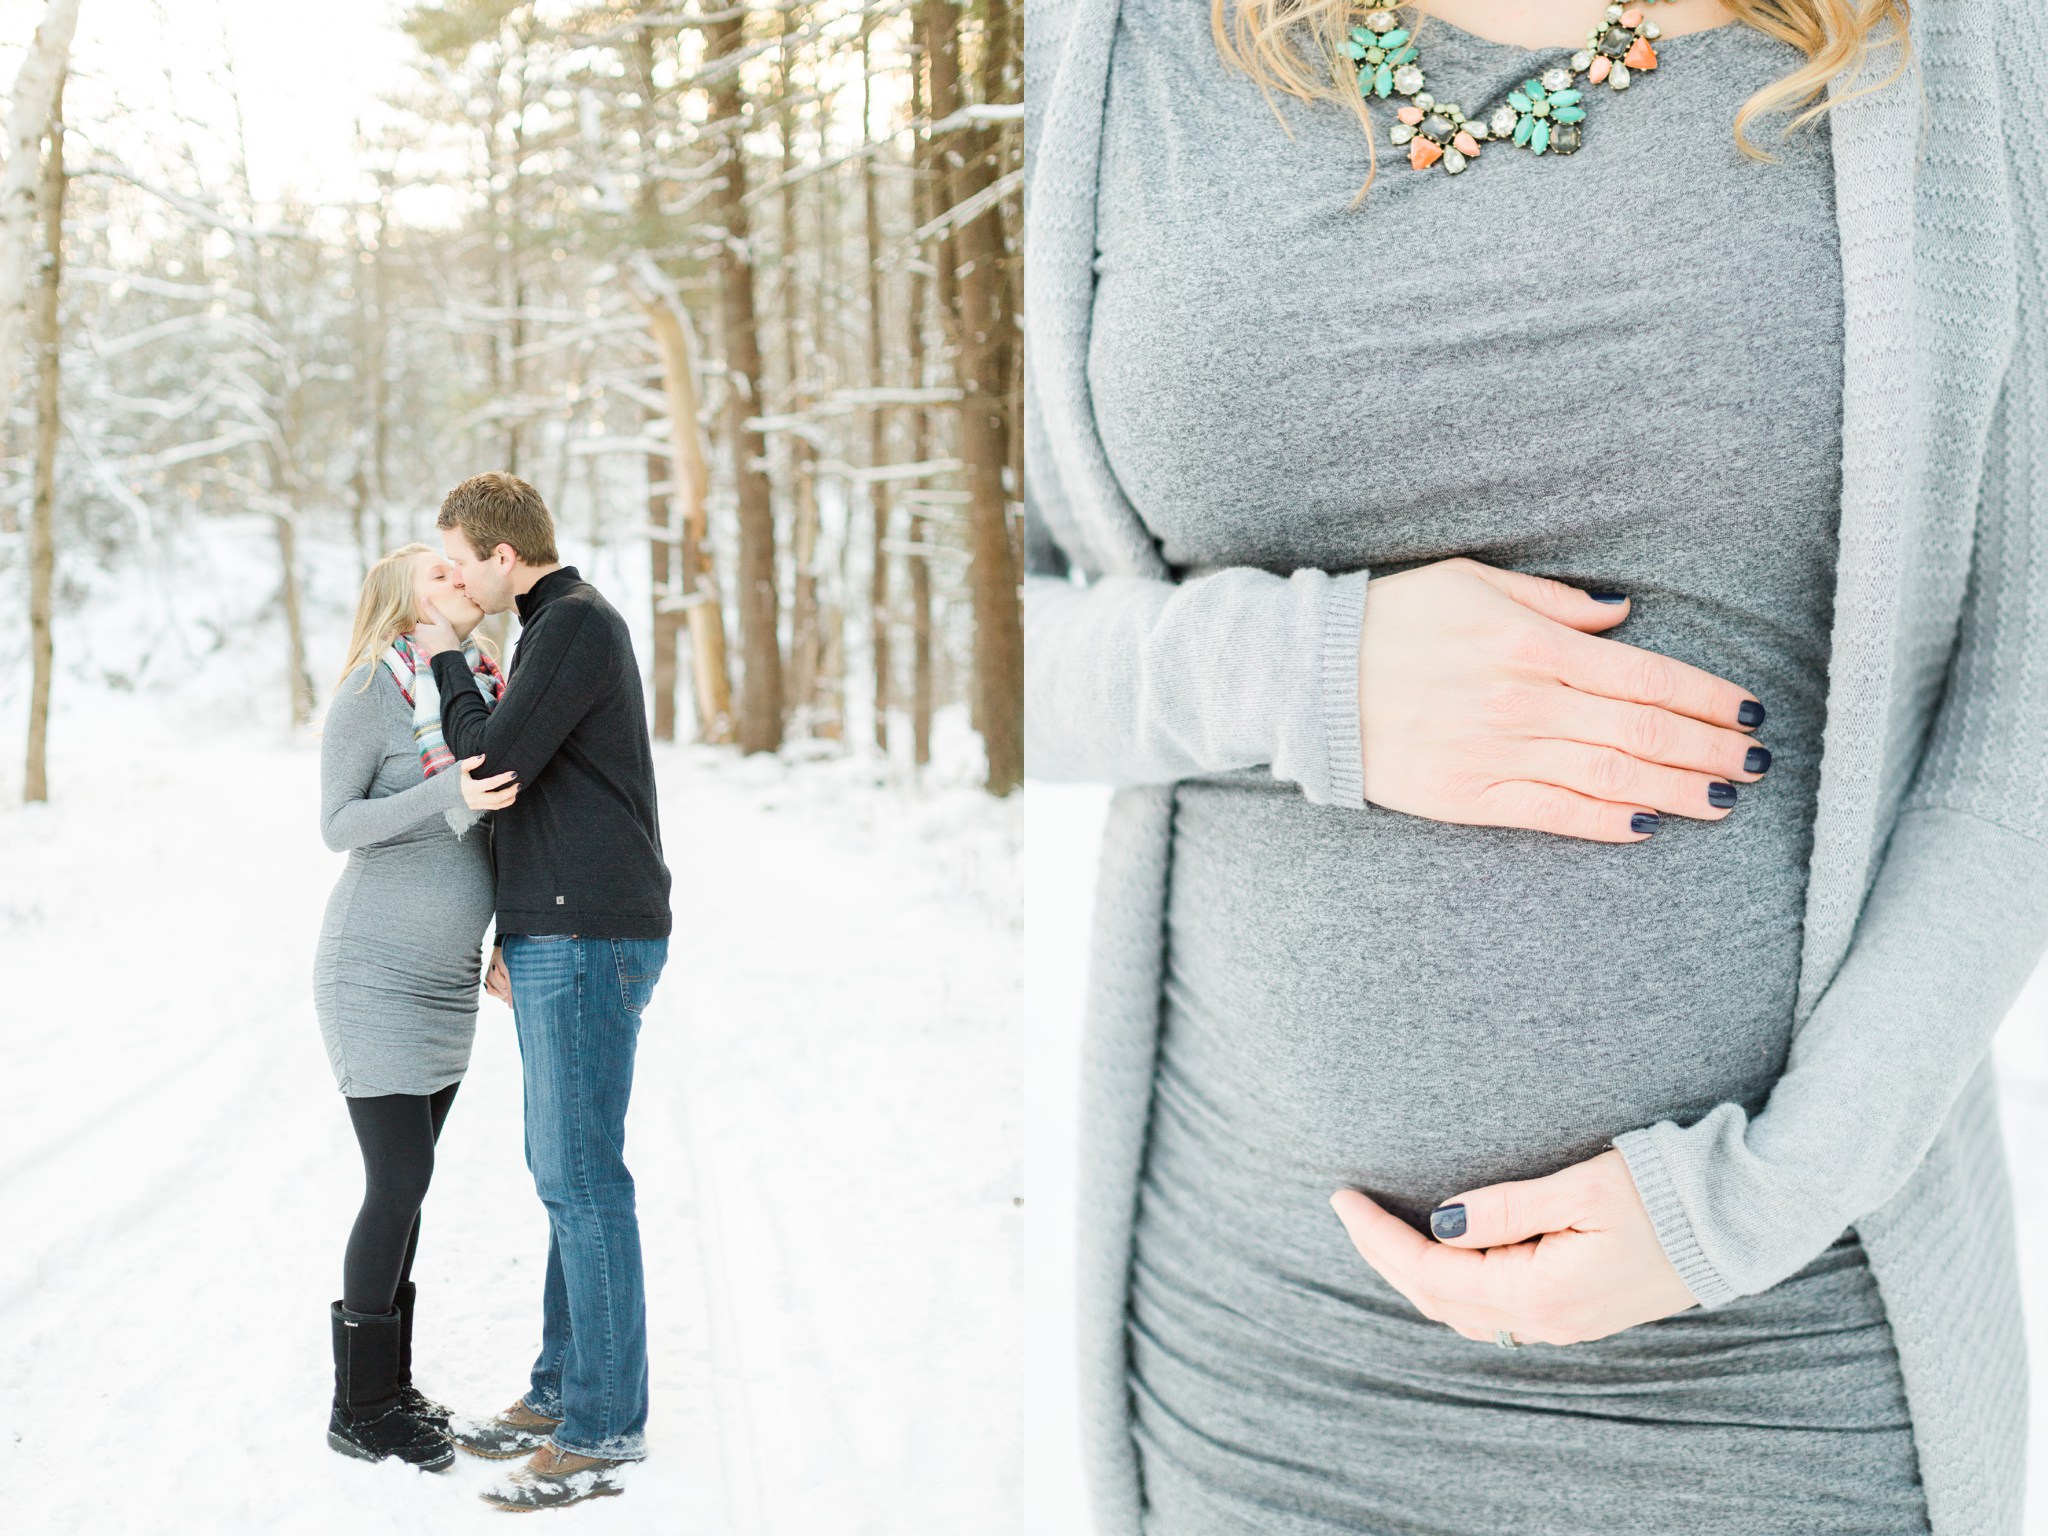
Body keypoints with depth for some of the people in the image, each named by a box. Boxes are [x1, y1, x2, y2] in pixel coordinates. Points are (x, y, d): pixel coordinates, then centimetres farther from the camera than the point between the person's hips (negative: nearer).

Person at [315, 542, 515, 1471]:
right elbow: (339, 824, -14)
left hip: (447, 983, 6)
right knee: (399, 1183, -7)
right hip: (373, 976, -6)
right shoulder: (369, 691, -12)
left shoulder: (484, 687, 7)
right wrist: (452, 797, -28)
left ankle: (390, 1382, 22)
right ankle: (358, 1408, 6)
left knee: (406, 1183, 11)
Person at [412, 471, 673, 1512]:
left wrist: (445, 669, 1)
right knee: (566, 1172, 13)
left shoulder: (577, 623, -11)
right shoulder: (561, 628, 20)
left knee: (580, 1175, -8)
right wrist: (517, 937, 21)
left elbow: (492, 763, -15)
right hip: (560, 938, 10)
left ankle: (603, 1431, -2)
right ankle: (561, 1393, 22)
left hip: (590, 940, -10)